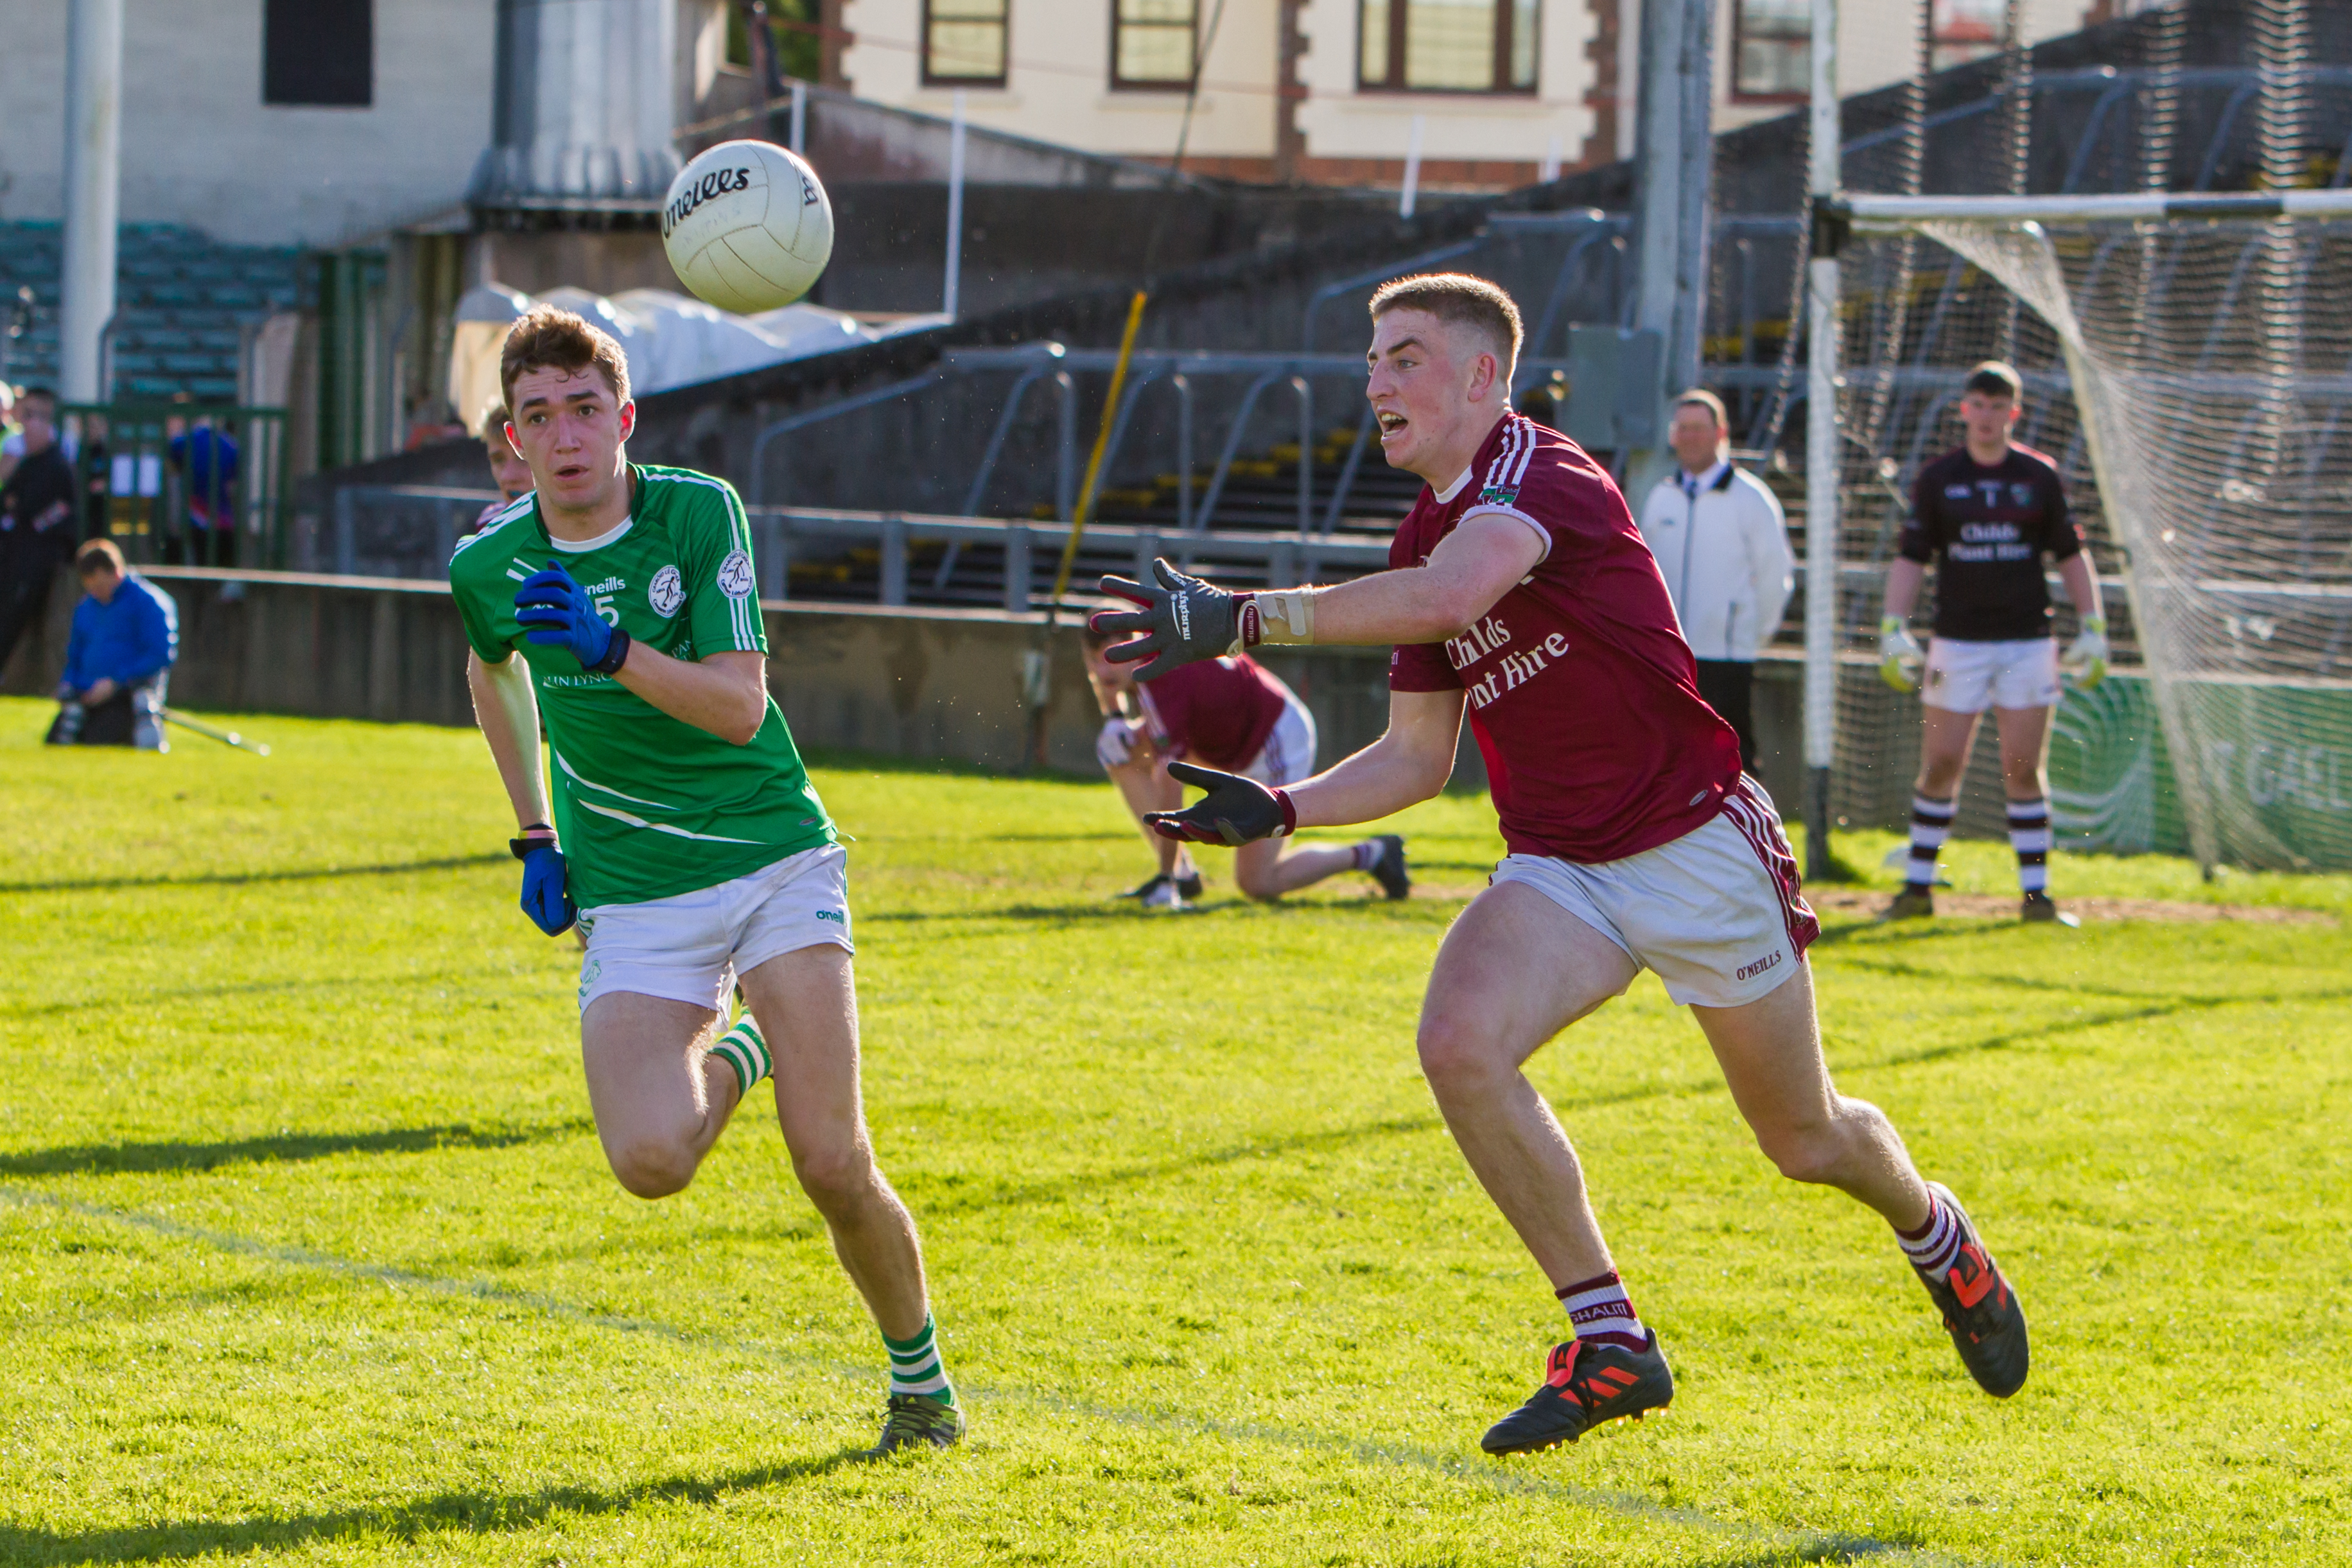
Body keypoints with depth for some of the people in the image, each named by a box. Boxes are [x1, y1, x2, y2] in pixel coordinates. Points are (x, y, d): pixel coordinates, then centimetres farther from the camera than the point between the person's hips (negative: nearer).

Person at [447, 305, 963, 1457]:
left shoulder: (698, 510, -9)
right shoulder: (489, 565, -2)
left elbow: (741, 706, -17)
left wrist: (612, 647, -31)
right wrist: (534, 835, 20)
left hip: (775, 855, -1)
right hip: (632, 899, 1)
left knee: (832, 1164, -14)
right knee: (649, 1161, -23)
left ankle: (917, 1375, 13)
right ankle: (726, 1060, 14)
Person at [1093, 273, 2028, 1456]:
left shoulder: (1538, 474, -18)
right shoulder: (1425, 538, 8)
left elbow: (1451, 598, -41)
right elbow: (1416, 756, 14)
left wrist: (1240, 618, -41)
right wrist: (1277, 811, -3)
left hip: (1698, 846, -6)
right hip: (1558, 869, 6)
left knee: (1805, 1141, 8)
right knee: (1460, 1043, -23)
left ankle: (1937, 1235, 44)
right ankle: (1610, 1344, -12)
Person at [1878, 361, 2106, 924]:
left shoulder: (2039, 477, 5)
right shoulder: (1937, 478, 4)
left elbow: (2070, 555, 10)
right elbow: (1910, 559, 3)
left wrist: (2093, 629, 3)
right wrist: (1893, 629, -8)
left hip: (2027, 642, 0)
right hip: (1957, 642, 0)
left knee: (2024, 770, -3)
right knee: (1940, 766, 0)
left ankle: (2035, 890, 2)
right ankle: (1918, 886, 9)